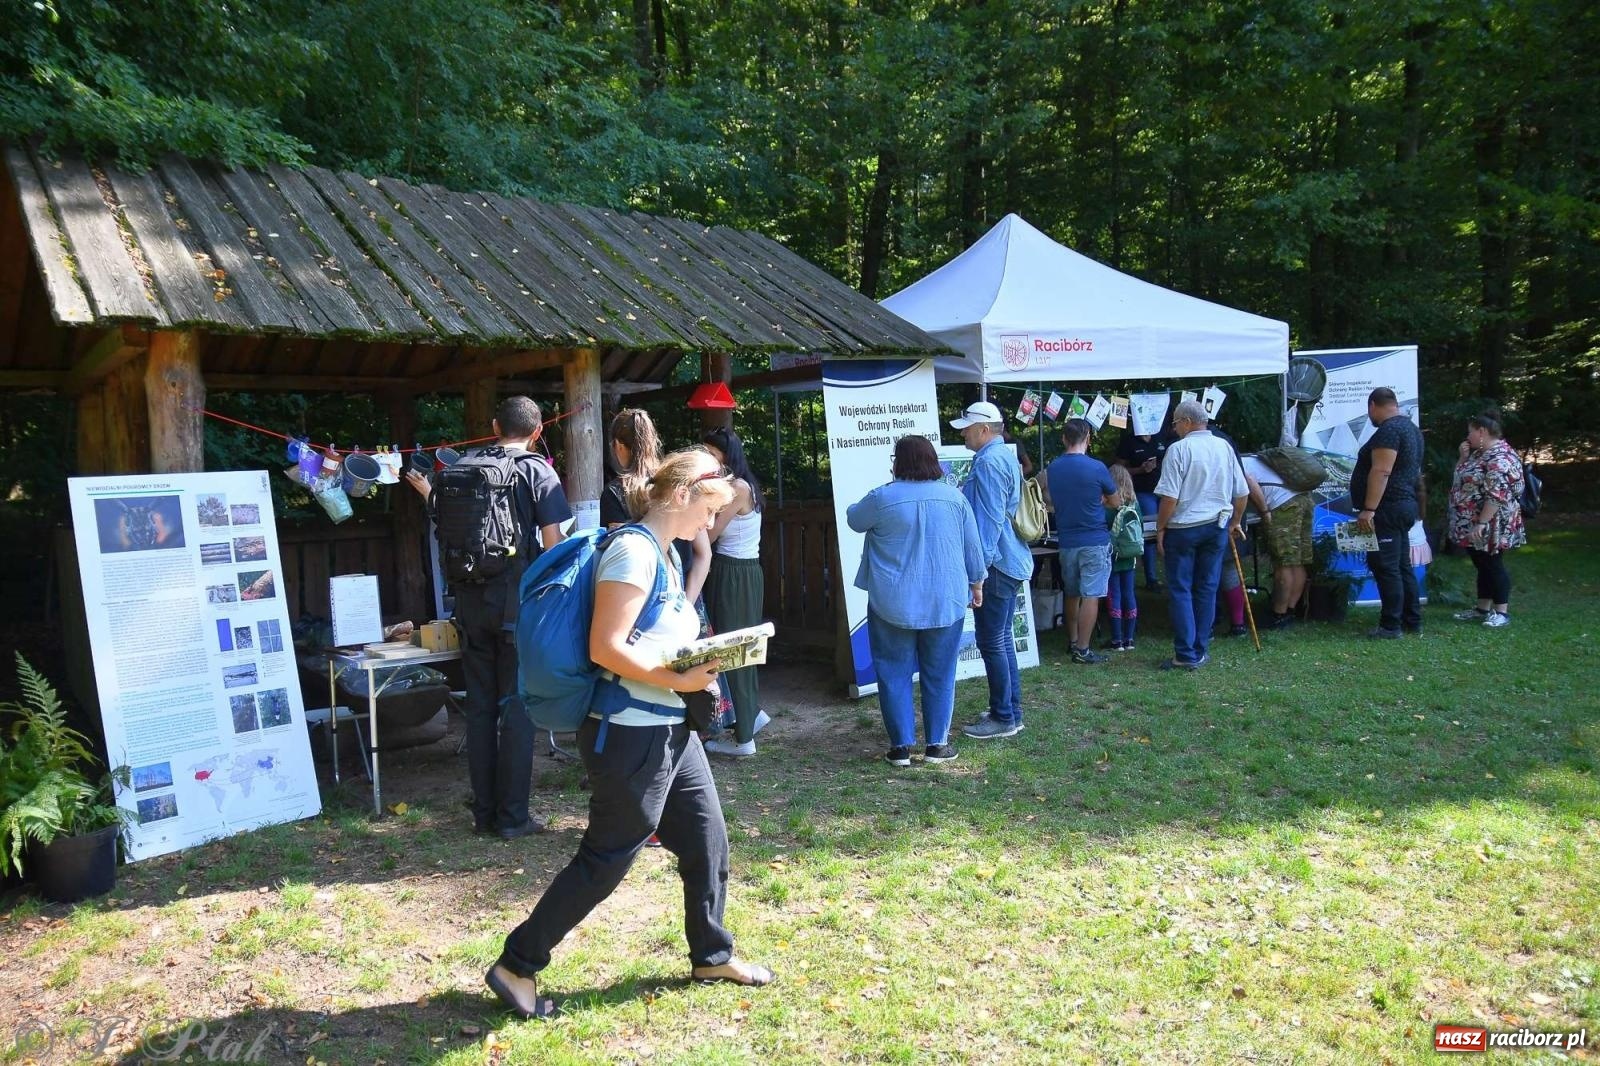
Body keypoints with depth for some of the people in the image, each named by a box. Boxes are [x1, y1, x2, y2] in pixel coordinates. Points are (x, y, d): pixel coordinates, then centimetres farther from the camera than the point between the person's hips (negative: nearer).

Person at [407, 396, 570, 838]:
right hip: (519, 602, -4)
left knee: (479, 707, 11)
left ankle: (484, 812, 18)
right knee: (516, 709, 2)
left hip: (471, 601, 4)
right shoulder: (537, 471, -5)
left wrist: (430, 494, 33)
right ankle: (512, 816, 6)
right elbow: (552, 545, -9)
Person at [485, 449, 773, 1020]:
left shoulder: (664, 553, 12)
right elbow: (605, 648, -24)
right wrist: (679, 681, -20)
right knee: (605, 861, 1)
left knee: (708, 842, 16)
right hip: (631, 733, -10)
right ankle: (516, 966, 17)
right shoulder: (634, 550, -18)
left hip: (669, 728, 10)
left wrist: (700, 659, 5)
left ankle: (712, 955, 35)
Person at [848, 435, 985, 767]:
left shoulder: (882, 498, -9)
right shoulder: (954, 497, 0)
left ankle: (901, 746, 9)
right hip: (945, 603, 2)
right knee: (939, 675, 11)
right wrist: (976, 584, 20)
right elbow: (973, 549, 6)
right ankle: (937, 744, 15)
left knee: (894, 673, 7)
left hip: (894, 604, -2)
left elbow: (853, 518, 11)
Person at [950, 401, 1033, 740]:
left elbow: (989, 520, -22)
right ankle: (1011, 711, 24)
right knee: (1002, 640, 16)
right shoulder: (1005, 455, 15)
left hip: (995, 565, -11)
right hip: (1011, 562, 11)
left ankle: (1003, 718, 4)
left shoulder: (989, 462, -18)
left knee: (991, 643, -3)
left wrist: (978, 567, -21)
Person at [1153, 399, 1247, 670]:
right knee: (1207, 589, 11)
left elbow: (1170, 497, -17)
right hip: (1217, 527, 5)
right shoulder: (1224, 447, 5)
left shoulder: (1179, 449, -12)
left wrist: (1160, 529, -6)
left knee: (1180, 590, 2)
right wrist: (1235, 522, 25)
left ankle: (1187, 655, 1)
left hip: (1183, 528, -5)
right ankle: (1201, 651, 16)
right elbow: (1242, 492, 11)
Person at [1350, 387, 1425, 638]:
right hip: (1405, 506, 11)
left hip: (1388, 509, -11)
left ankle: (1391, 626, -6)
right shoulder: (1410, 427, 18)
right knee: (1402, 566, 15)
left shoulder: (1389, 430, -15)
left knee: (1385, 568, -8)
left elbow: (1381, 471, -23)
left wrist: (1368, 509, -26)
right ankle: (1412, 621, 21)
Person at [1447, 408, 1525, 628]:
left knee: (1493, 565, -1)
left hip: (1490, 526, -10)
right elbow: (1462, 477, 20)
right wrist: (1464, 458, 4)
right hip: (1473, 524, 10)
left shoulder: (1500, 458, -20)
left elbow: (1496, 495, -26)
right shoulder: (1479, 453, 11)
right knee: (1482, 565, 15)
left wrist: (1481, 524, -27)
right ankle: (1482, 608, 23)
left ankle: (1502, 612, 8)